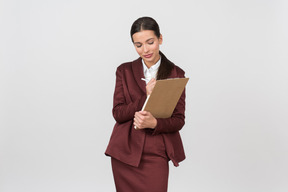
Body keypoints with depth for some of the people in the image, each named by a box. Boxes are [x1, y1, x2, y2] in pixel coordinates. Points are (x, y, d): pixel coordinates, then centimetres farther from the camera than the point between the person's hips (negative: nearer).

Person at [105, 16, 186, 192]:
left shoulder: (176, 74, 3)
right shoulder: (125, 71, 6)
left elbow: (179, 120, 0)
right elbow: (118, 113, -1)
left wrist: (154, 123, -20)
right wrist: (146, 97, -16)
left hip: (156, 154, -1)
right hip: (125, 153, 1)